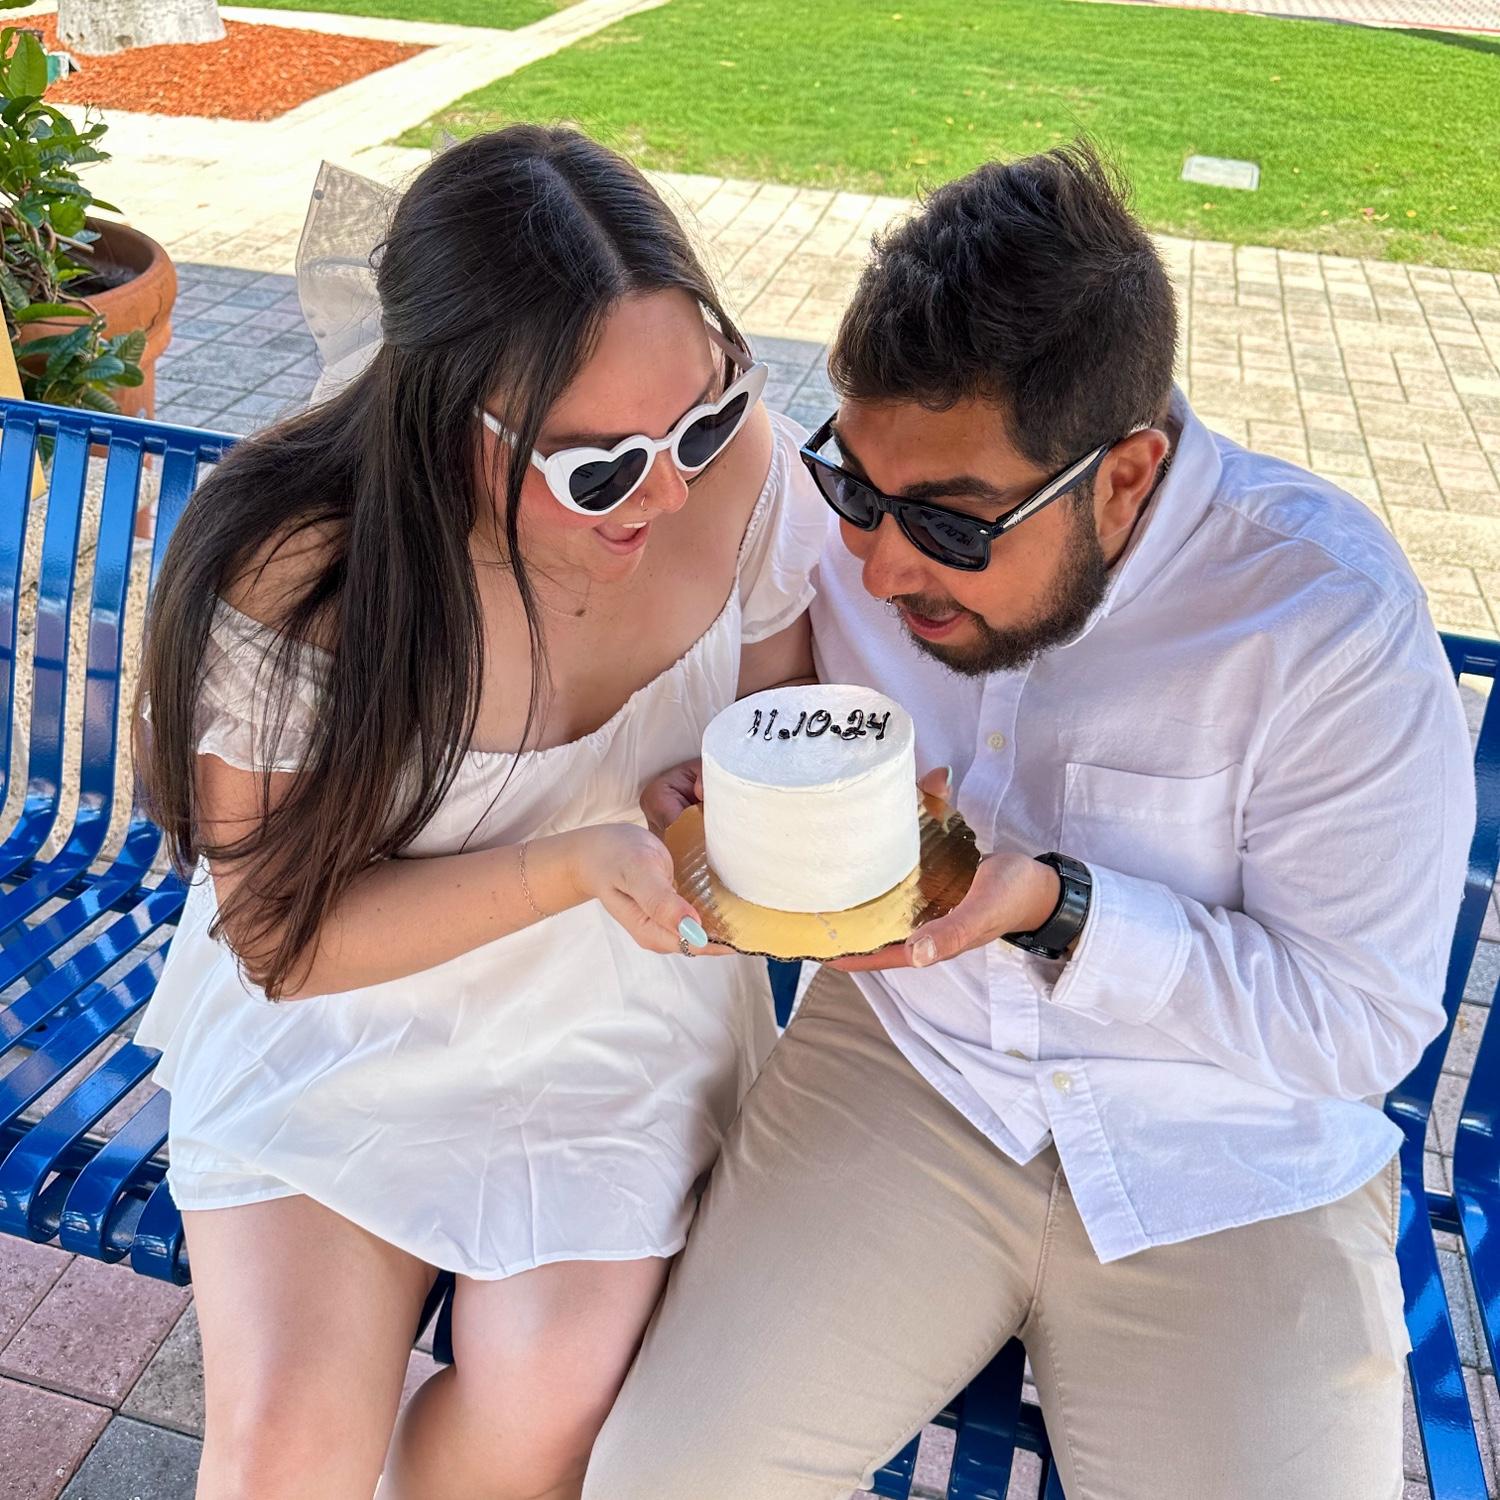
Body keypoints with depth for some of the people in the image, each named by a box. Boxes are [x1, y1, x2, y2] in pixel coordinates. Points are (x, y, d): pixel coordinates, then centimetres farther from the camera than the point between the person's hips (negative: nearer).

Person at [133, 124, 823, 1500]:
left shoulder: (737, 461, -20)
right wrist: (582, 861, -32)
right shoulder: (288, 577, -28)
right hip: (339, 1018, -1)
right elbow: (281, 935, -19)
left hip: (619, 1021, 2)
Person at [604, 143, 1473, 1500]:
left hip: (1234, 1163, -1)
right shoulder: (861, 508, -9)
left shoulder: (1330, 619, -20)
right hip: (906, 1057, 2)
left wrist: (1059, 913, -26)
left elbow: (1367, 1020, -14)